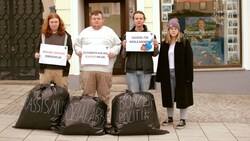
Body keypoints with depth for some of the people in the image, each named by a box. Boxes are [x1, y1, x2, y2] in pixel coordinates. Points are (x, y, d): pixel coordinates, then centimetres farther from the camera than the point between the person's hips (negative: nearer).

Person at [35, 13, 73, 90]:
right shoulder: (43, 35, 9)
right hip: (45, 69, 1)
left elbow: (70, 49, 7)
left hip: (61, 69, -1)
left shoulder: (65, 35, 6)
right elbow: (38, 48, 15)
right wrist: (36, 54, -6)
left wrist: (69, 55, -13)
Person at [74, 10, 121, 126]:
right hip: (87, 68, 1)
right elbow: (77, 44, 19)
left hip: (105, 68, -1)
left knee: (104, 95, 2)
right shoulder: (85, 32, 17)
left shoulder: (109, 32, 13)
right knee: (87, 95, 1)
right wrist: (78, 51, -1)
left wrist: (113, 52, -7)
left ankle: (106, 117, 10)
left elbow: (118, 45, 11)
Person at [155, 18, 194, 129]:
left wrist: (188, 76, -13)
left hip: (180, 74, -4)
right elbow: (161, 60, 10)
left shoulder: (185, 43, -3)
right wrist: (159, 76, 4)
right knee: (169, 96, 11)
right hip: (167, 73, 4)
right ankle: (170, 117, 24)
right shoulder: (164, 44, 10)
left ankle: (182, 119, 10)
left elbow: (189, 60, -7)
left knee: (182, 96, 1)